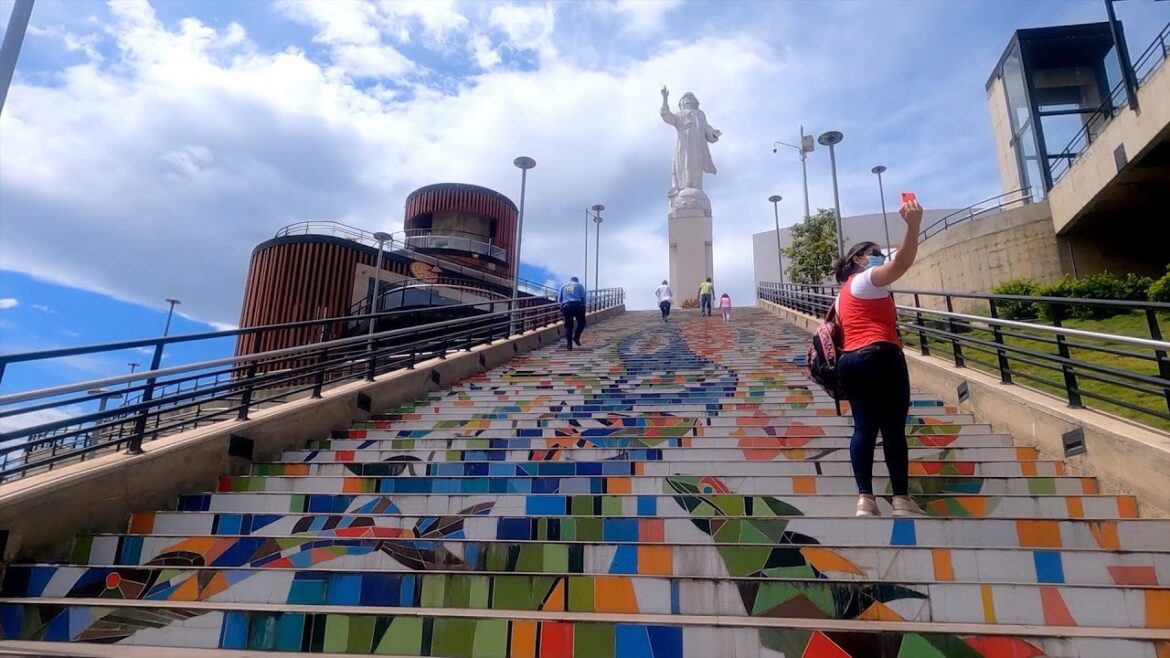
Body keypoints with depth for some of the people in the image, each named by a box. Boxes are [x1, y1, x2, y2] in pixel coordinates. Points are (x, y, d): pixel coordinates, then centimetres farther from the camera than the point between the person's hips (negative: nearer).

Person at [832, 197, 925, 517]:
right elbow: (901, 263, -19)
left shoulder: (844, 294, 27)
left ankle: (865, 500, -5)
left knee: (864, 427, 2)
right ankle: (902, 500, 0)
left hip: (850, 361, 9)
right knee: (894, 429, -4)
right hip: (880, 358, -9)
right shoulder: (866, 279, -1)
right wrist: (913, 225, -30)